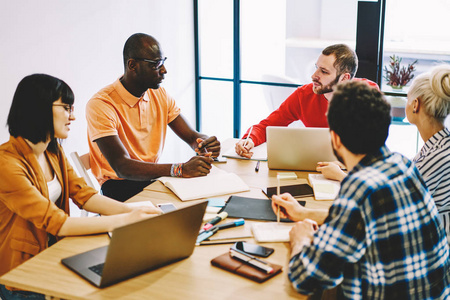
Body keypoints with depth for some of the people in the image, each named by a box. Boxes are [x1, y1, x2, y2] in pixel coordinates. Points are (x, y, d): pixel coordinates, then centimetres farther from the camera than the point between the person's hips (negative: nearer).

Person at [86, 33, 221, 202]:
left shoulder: (160, 96, 6)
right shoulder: (101, 105, -18)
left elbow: (192, 136, 7)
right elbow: (122, 167, -28)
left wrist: (206, 144, -21)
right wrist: (180, 169, -40)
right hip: (119, 188, -7)